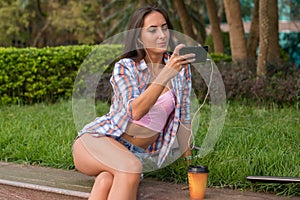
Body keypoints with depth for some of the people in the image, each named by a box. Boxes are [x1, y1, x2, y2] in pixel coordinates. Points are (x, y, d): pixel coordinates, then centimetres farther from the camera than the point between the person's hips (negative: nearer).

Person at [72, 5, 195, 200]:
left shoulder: (181, 67, 2)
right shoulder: (124, 68, -8)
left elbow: (183, 116, 11)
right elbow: (136, 111, -25)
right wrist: (166, 74, -33)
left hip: (138, 153, 3)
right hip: (97, 140, -2)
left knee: (107, 180, -34)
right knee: (132, 167, -38)